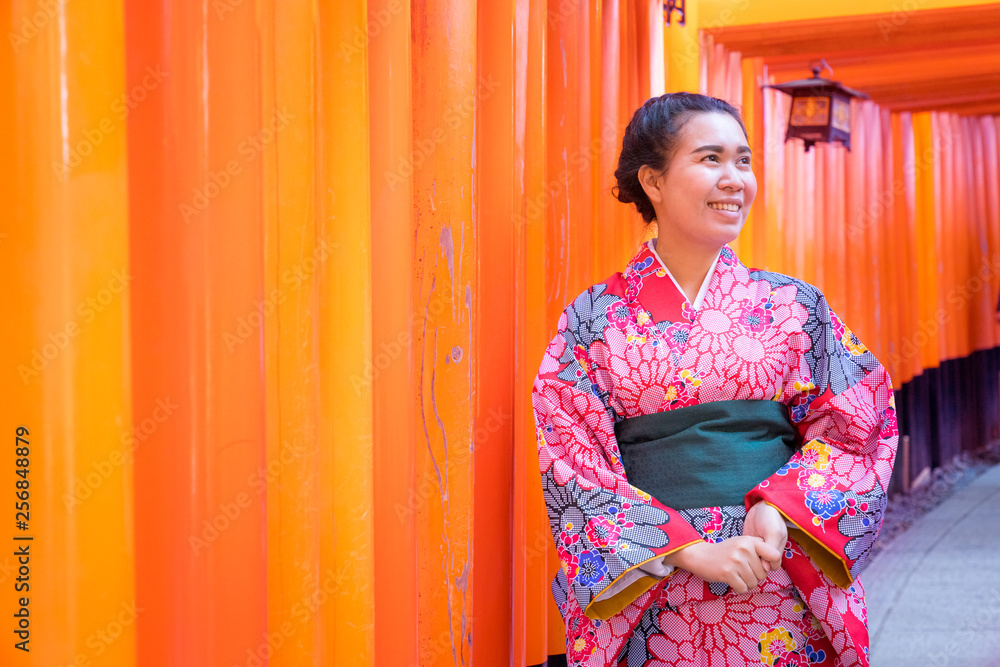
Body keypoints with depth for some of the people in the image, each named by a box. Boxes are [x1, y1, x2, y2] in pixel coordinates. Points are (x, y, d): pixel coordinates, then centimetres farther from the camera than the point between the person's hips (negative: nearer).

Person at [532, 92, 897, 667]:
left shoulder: (793, 307, 5)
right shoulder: (594, 320, -1)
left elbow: (850, 427, 3)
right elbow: (575, 467, -6)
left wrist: (780, 510, -15)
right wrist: (689, 551, -16)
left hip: (785, 593, 2)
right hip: (650, 605, -1)